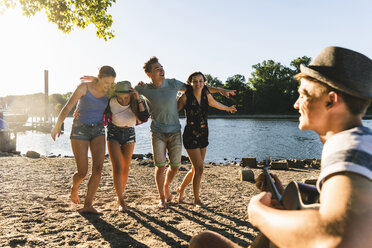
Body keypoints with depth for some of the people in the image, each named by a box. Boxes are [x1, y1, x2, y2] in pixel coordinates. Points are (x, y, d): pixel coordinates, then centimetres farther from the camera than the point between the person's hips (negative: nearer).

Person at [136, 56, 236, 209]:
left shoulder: (173, 84, -3)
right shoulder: (145, 89, -5)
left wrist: (219, 90, 3)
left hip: (175, 131, 2)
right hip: (158, 133, -1)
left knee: (175, 166, 5)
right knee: (160, 166, -2)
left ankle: (166, 187, 36)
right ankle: (161, 198, 18)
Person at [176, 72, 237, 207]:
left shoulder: (206, 96, 6)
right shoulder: (186, 97, -9)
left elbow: (216, 104, 26)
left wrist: (228, 108, 42)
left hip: (203, 136, 6)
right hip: (190, 136, -6)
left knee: (196, 168, 12)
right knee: (199, 168, -7)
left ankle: (181, 189, 37)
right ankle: (196, 199, 12)